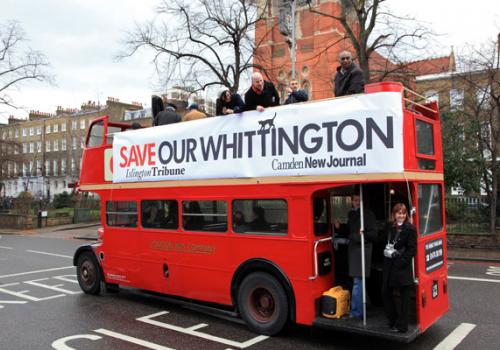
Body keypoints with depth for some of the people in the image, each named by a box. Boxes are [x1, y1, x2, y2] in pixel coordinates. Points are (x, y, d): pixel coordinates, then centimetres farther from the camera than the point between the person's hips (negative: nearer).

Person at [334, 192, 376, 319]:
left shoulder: (368, 214, -9)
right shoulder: (351, 214, 13)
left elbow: (374, 233, -11)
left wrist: (364, 234, -29)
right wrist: (339, 227, 5)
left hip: (363, 249, -7)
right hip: (352, 248, 7)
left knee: (358, 281, -6)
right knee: (358, 281, 16)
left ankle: (355, 312, -1)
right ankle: (359, 310, 28)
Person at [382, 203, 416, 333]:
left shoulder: (410, 229, -8)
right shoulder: (390, 227, 10)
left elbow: (412, 250, -12)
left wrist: (400, 262, -16)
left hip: (403, 266, -7)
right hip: (389, 264, 7)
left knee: (404, 297, 4)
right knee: (385, 292, 12)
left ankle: (401, 325, 13)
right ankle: (393, 320, 29)